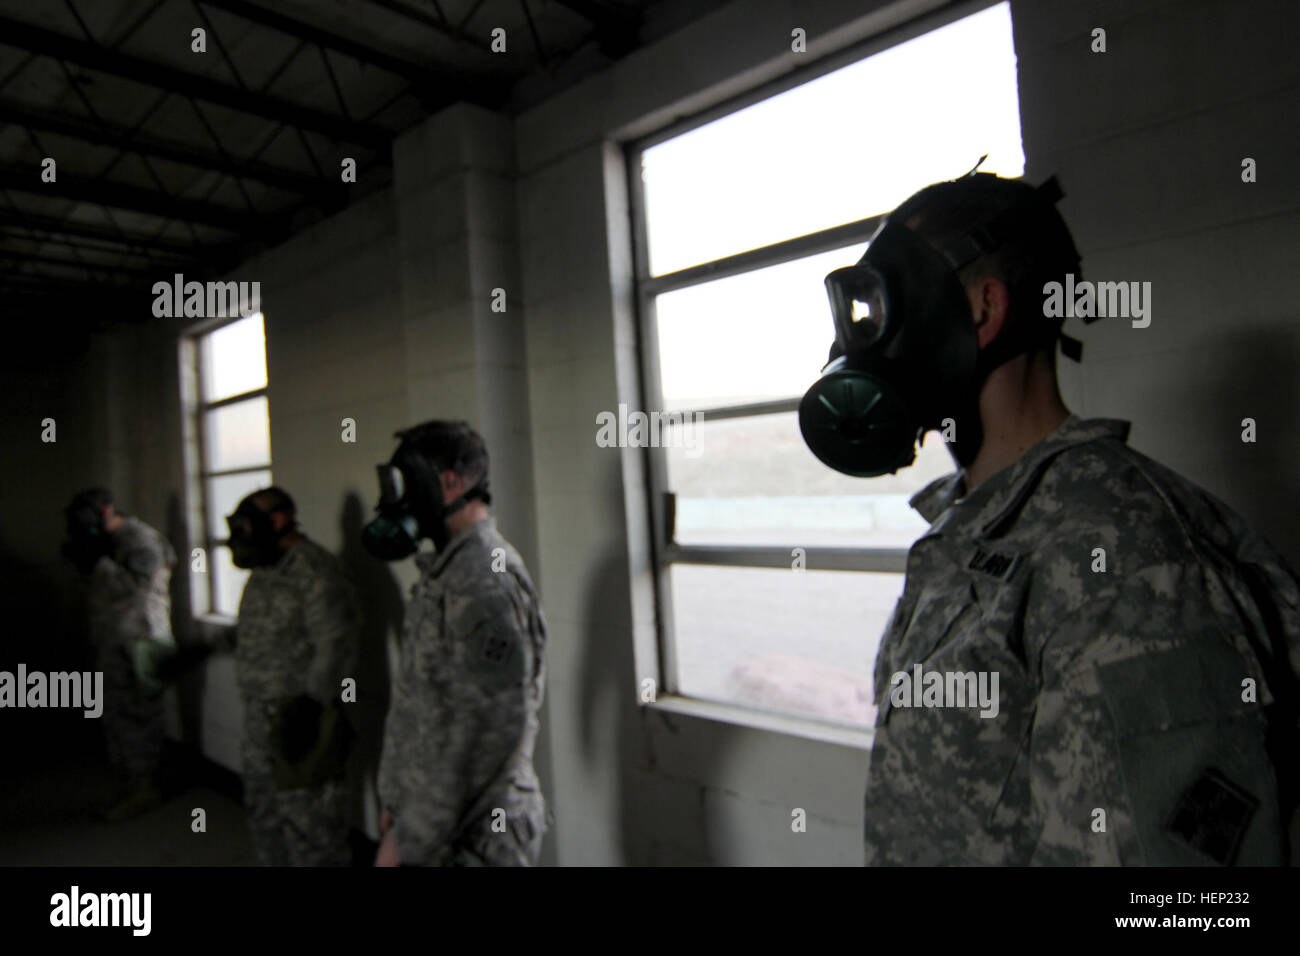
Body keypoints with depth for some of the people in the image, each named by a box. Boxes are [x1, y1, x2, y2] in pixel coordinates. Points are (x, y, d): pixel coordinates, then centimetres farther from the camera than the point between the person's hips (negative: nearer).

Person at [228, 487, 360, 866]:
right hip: (262, 717, 10)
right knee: (264, 811, 23)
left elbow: (337, 645, -25)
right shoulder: (264, 571, 11)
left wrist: (312, 706, -24)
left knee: (309, 819, 0)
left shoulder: (312, 570, -20)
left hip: (300, 718, -10)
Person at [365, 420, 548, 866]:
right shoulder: (440, 572, 8)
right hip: (432, 819, 8)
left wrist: (409, 841, -18)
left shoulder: (487, 581, -23)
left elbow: (482, 732, -25)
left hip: (472, 834, -8)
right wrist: (394, 798, 14)